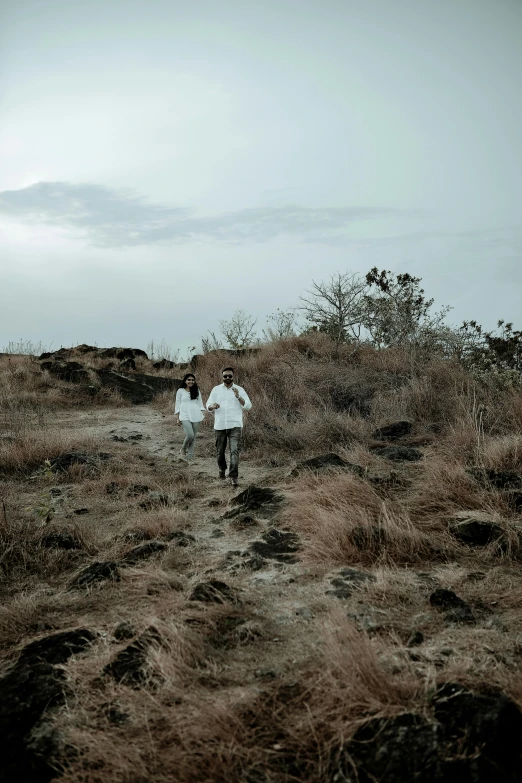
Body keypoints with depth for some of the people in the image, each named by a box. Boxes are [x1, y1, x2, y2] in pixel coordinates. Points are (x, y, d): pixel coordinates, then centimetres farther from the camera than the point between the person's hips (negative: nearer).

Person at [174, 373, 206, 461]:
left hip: (196, 416, 3)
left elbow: (200, 403, 14)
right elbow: (178, 404, 6)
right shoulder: (180, 391, 5)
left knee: (193, 437, 2)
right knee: (190, 435, -18)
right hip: (185, 416, -3)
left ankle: (190, 457, 12)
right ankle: (183, 449, 10)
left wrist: (203, 414, 2)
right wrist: (178, 418, 1)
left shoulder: (197, 391, 13)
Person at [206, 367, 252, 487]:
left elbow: (248, 406, -2)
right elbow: (208, 405, 10)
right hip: (220, 426, 2)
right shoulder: (216, 389, 8)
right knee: (220, 451, 11)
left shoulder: (239, 390, 3)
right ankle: (222, 469, 38)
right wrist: (213, 406, -14)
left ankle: (233, 477, -14)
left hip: (235, 426, -2)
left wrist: (238, 397, -17)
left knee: (234, 451, -13)